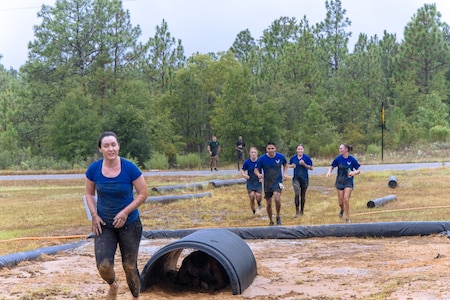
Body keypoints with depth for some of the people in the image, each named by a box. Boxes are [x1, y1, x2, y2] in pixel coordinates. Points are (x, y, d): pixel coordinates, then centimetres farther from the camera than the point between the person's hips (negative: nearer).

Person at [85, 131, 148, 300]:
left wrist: (126, 212, -18)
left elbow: (143, 194, -8)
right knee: (103, 266, -10)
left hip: (129, 224, -1)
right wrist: (94, 215, -6)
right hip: (104, 225, 1)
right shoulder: (94, 169, -9)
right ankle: (113, 286, 26)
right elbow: (89, 194, 6)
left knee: (129, 266, 7)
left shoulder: (130, 168, -16)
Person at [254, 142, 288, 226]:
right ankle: (271, 221, 28)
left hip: (278, 181, -1)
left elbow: (285, 164, 15)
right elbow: (256, 169, -2)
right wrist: (259, 174, -24)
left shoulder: (281, 157, -6)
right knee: (269, 204, 7)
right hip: (267, 183, 1)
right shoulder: (261, 159, -11)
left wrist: (284, 173, -1)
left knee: (277, 198, -25)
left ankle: (278, 217, -2)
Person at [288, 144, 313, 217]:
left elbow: (311, 168, -5)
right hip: (296, 178, 0)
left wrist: (304, 164, -19)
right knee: (297, 194, -17)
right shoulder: (293, 158, 0)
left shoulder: (307, 158, -6)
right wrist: (292, 165, -7)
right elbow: (289, 165, 16)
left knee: (303, 195, 10)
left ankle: (301, 210, 28)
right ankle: (297, 210, -7)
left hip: (304, 178, 0)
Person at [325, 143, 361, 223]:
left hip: (348, 181, -2)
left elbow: (358, 170, -4)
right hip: (340, 181, 2)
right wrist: (329, 172, -14)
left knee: (346, 199, -14)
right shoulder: (338, 158, -7)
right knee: (340, 202, 6)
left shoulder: (352, 159, -12)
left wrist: (354, 172, -25)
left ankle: (347, 218, 0)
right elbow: (332, 166, 6)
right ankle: (342, 209, 43)